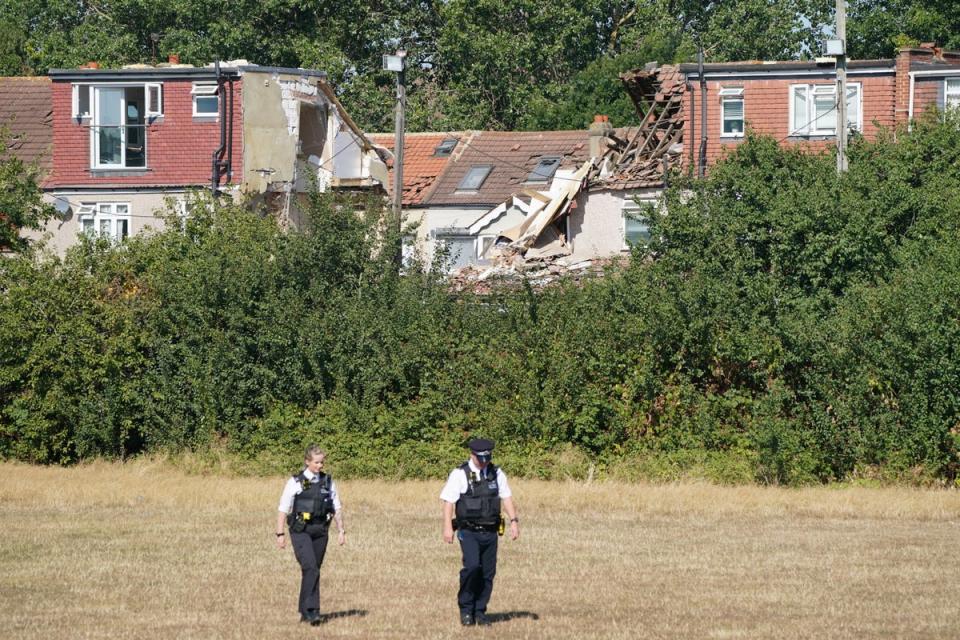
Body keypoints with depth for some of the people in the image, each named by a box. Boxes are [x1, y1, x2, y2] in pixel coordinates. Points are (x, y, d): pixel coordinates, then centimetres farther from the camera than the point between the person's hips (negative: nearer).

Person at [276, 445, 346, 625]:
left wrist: (341, 531, 6)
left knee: (313, 571, 9)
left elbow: (337, 508, 13)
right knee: (311, 568, -18)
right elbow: (283, 509, -1)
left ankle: (305, 612, 19)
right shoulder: (295, 482, -3)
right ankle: (312, 611, -20)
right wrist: (280, 534, -5)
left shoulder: (328, 482, 8)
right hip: (300, 532, -4)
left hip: (320, 532, 4)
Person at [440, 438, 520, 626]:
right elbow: (449, 501, -7)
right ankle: (465, 609, -6)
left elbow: (506, 497, 12)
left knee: (488, 573, 2)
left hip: (490, 532, 4)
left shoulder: (497, 474, 10)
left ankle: (479, 612, 14)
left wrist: (514, 521, 0)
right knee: (472, 566, -21)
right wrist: (447, 527, -15)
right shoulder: (460, 474, -4)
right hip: (469, 532, -4)